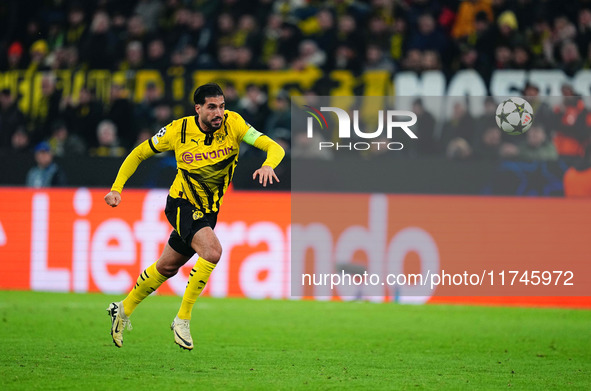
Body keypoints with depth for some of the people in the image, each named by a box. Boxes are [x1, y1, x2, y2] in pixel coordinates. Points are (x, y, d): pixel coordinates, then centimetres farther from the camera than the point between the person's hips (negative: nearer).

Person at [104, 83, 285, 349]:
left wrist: (268, 165, -45)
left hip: (209, 211, 4)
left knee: (167, 267, 18)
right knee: (212, 250, -29)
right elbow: (139, 153, -1)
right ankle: (182, 319, -16)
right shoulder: (178, 131, -17)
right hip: (181, 205, -4)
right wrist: (117, 188, -10)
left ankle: (124, 309, 40)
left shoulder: (233, 123, -15)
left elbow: (273, 147, -22)